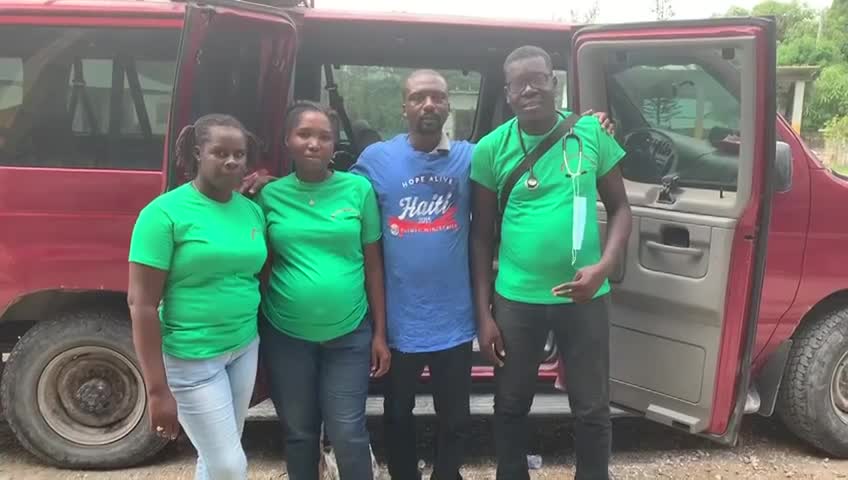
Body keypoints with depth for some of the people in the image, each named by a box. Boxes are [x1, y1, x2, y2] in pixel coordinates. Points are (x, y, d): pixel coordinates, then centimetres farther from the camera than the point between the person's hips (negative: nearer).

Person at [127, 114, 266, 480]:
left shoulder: (252, 210, 5)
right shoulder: (165, 213, -13)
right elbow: (142, 303, -15)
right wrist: (157, 389, -17)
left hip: (246, 349, 6)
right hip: (192, 358, -6)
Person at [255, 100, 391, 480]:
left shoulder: (359, 189, -2)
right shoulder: (269, 195, 0)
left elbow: (373, 266, 1)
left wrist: (380, 334, 0)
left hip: (349, 335, -1)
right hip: (285, 336, 1)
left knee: (348, 434, 3)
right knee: (299, 432, 15)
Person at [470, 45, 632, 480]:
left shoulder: (592, 132, -2)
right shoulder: (491, 149, -3)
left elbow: (620, 208, 4)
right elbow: (481, 235, 2)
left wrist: (603, 267, -14)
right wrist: (483, 313, -1)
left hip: (582, 297, 0)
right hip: (516, 299, 0)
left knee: (592, 409, 12)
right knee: (511, 405, 16)